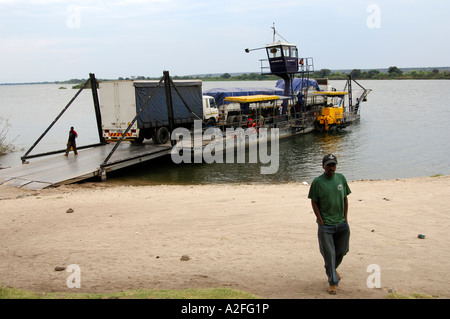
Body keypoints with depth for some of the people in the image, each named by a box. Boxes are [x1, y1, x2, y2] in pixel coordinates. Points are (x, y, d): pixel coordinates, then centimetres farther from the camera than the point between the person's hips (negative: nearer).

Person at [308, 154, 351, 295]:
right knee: (329, 254, -1)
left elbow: (345, 198, 11)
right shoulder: (317, 182, -8)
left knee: (342, 251, 14)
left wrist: (345, 218, 5)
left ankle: (332, 269, 43)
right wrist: (321, 221, -9)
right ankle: (333, 282, 14)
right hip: (326, 225, -4)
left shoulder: (341, 178, 4)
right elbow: (314, 202, -4)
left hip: (342, 224, 4)